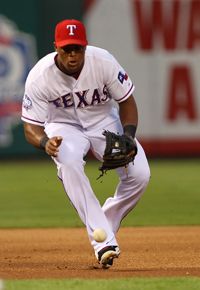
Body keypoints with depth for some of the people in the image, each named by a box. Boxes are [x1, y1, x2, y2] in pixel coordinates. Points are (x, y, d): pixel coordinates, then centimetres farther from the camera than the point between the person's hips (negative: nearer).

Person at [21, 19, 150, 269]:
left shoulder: (103, 62, -23)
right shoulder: (39, 77, -25)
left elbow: (126, 101, -9)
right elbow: (31, 127, -19)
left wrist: (127, 138, -25)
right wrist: (45, 142, -42)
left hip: (105, 122, 2)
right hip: (64, 127, -2)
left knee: (139, 174, -20)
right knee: (68, 163, -36)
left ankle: (105, 226, 8)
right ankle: (103, 241, -39)